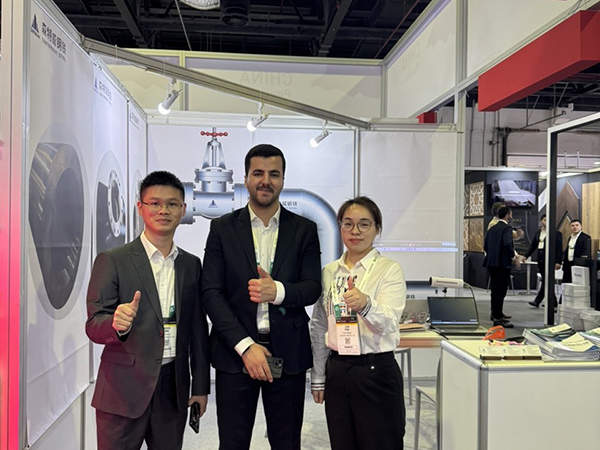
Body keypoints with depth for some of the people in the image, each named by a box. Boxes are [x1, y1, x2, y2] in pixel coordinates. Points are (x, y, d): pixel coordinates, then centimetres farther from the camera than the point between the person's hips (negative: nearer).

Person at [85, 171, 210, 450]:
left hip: (174, 391, 4)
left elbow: (198, 329, 12)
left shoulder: (191, 265, 10)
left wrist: (201, 386, 11)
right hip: (124, 389, -3)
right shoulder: (111, 261, -3)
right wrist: (117, 323, -30)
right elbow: (94, 326, -8)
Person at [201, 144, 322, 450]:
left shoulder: (304, 230, 5)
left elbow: (313, 288, -1)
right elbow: (211, 293, -3)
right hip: (235, 354, 0)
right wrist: (245, 346, -12)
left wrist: (278, 291, -23)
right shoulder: (222, 228, 3)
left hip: (288, 354, 1)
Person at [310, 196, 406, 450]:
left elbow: (388, 323, -20)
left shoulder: (390, 270, -6)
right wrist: (318, 377, 12)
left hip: (376, 371, -4)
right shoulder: (329, 272, 7)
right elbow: (319, 327, 12)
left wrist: (365, 304, -41)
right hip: (337, 370, 4)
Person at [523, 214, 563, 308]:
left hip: (550, 261, -6)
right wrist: (526, 255, 5)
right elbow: (533, 246, 16)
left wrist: (558, 262, -13)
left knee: (546, 282, -6)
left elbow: (559, 249, -7)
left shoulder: (556, 233, -3)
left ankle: (537, 301, -3)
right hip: (541, 261, 6)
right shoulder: (538, 233, 14)